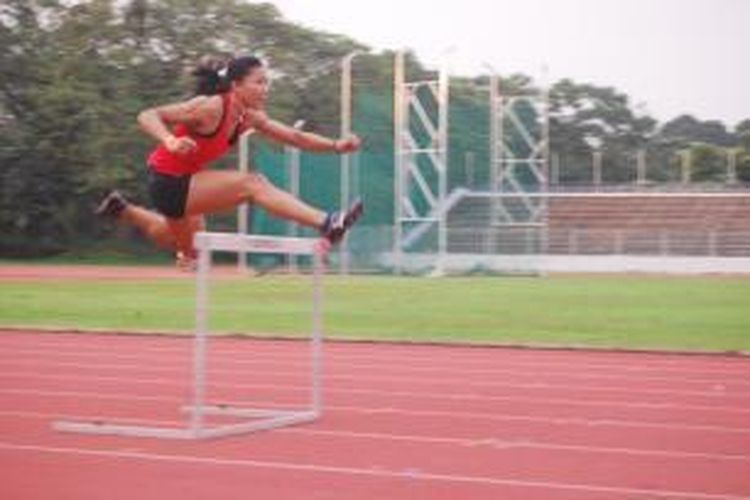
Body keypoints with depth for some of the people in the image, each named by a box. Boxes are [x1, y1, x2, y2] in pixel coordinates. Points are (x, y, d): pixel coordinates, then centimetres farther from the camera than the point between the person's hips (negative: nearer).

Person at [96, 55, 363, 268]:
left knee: (190, 251, 32)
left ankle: (122, 209, 42)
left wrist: (335, 145, -17)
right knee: (252, 183, -26)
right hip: (168, 183, -9)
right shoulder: (210, 107, -27)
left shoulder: (249, 118, -4)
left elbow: (295, 137, -2)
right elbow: (147, 116, -30)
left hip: (184, 183, 9)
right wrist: (170, 141, -48)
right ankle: (326, 223, -34)